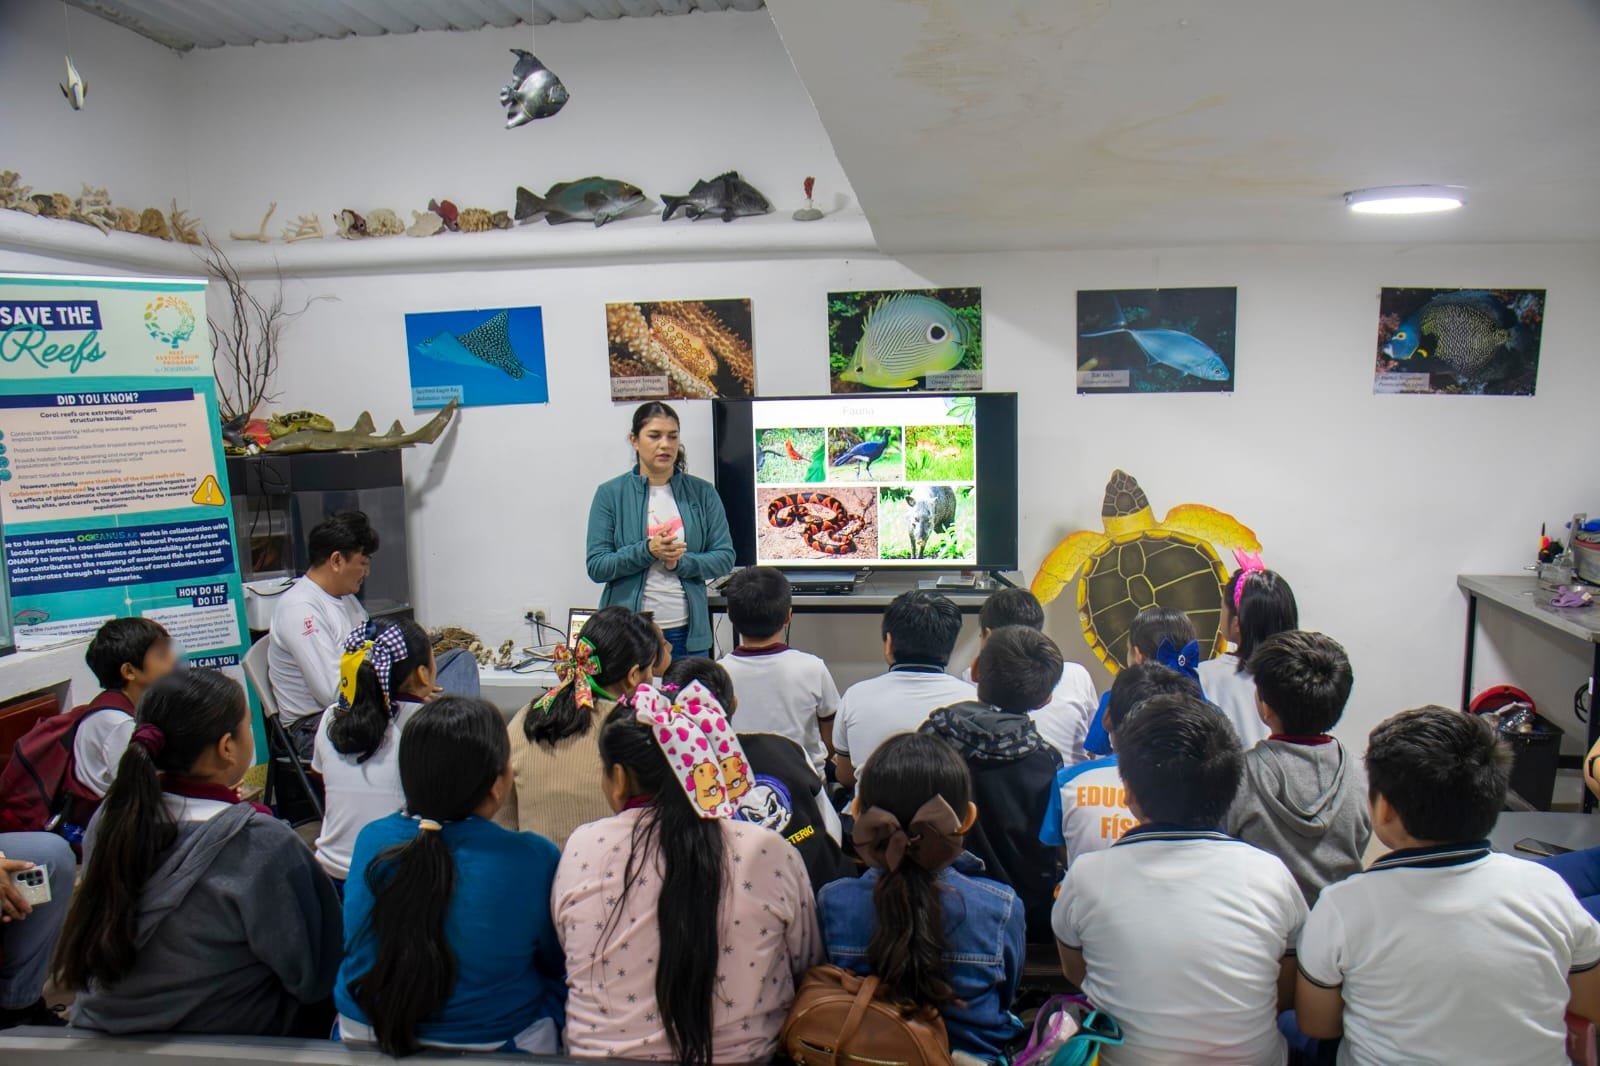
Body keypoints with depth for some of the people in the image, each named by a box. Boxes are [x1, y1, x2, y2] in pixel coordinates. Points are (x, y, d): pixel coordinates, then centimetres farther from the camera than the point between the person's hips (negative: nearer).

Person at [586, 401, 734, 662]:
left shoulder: (702, 493, 4)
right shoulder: (610, 494, 0)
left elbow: (725, 557, 2)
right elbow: (596, 567, -4)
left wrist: (680, 562, -15)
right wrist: (647, 551, -18)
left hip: (688, 631, 2)